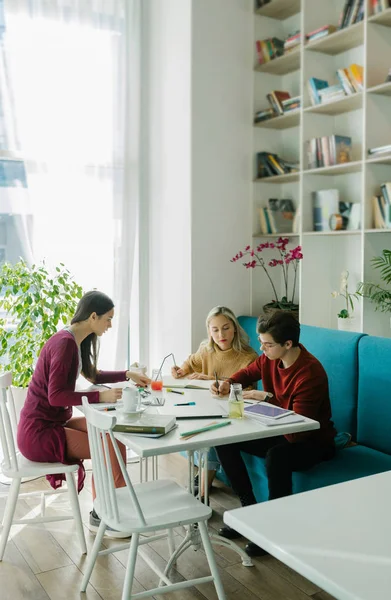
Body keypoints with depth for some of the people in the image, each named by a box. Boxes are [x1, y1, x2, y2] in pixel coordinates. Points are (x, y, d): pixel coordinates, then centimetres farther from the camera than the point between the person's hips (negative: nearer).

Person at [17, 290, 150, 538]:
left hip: (53, 423, 10)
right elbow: (56, 396, -27)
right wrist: (101, 396, -27)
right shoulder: (66, 343, -22)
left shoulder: (76, 341, 8)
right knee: (113, 446, -12)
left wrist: (127, 374, 16)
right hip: (39, 433, -10)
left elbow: (93, 375, 24)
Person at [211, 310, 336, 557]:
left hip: (312, 442, -8)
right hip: (279, 431, 8)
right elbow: (248, 372, 16)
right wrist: (228, 383, -5)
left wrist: (267, 400, -28)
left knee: (277, 455, -38)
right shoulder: (269, 359, -8)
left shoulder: (311, 373, -31)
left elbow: (298, 430, -32)